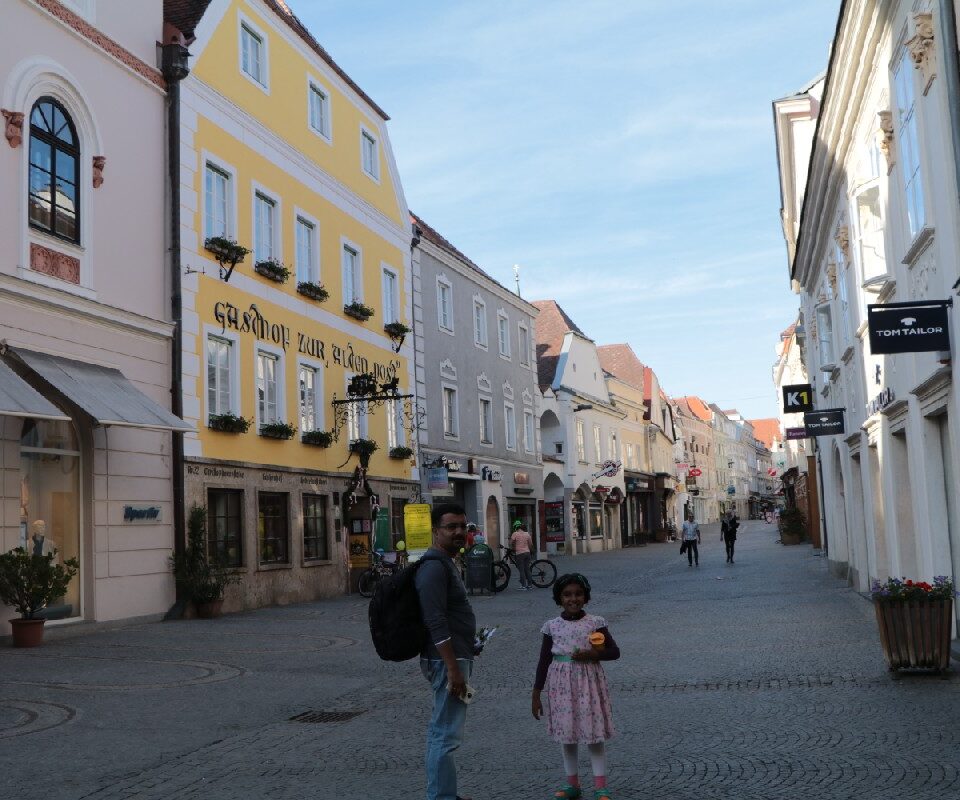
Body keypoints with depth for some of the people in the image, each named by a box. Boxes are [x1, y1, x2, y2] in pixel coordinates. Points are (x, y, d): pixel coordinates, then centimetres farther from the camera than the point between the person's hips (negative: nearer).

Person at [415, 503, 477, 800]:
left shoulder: (444, 563, 15)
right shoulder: (435, 567, -17)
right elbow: (436, 622, -24)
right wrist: (453, 669, -25)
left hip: (452, 657, 11)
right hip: (447, 660, -11)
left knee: (441, 730, 17)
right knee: (446, 734, -7)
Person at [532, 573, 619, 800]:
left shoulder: (595, 623, -5)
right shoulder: (552, 626, -2)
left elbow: (614, 651, 1)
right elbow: (544, 662, 3)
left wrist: (592, 655, -17)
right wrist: (536, 695, 4)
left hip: (589, 681, -2)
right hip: (562, 684, 2)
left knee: (594, 734, 0)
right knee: (567, 734, 10)